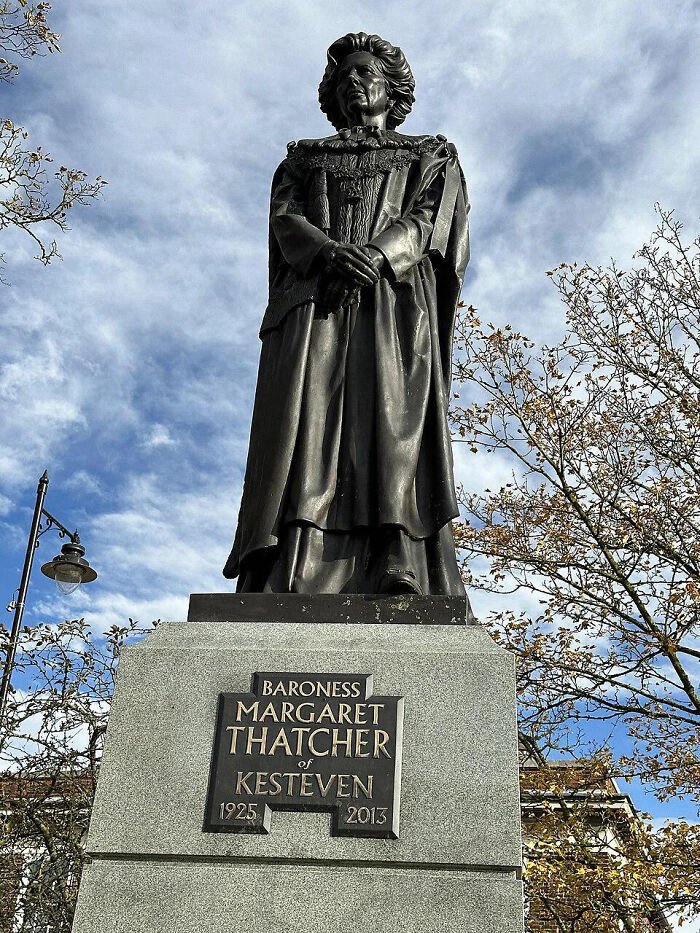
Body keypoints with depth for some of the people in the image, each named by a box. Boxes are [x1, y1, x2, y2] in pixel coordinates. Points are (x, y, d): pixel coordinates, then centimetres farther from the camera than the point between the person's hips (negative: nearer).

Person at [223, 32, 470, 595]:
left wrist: (375, 254, -17)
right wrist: (331, 253, -14)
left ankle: (399, 573, -34)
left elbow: (426, 219, 5)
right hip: (313, 304, 1)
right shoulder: (304, 158, 30)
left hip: (395, 302, -1)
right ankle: (283, 587, -31)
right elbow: (286, 223, 10)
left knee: (392, 418, -23)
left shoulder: (431, 155, 26)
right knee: (304, 427, -19)